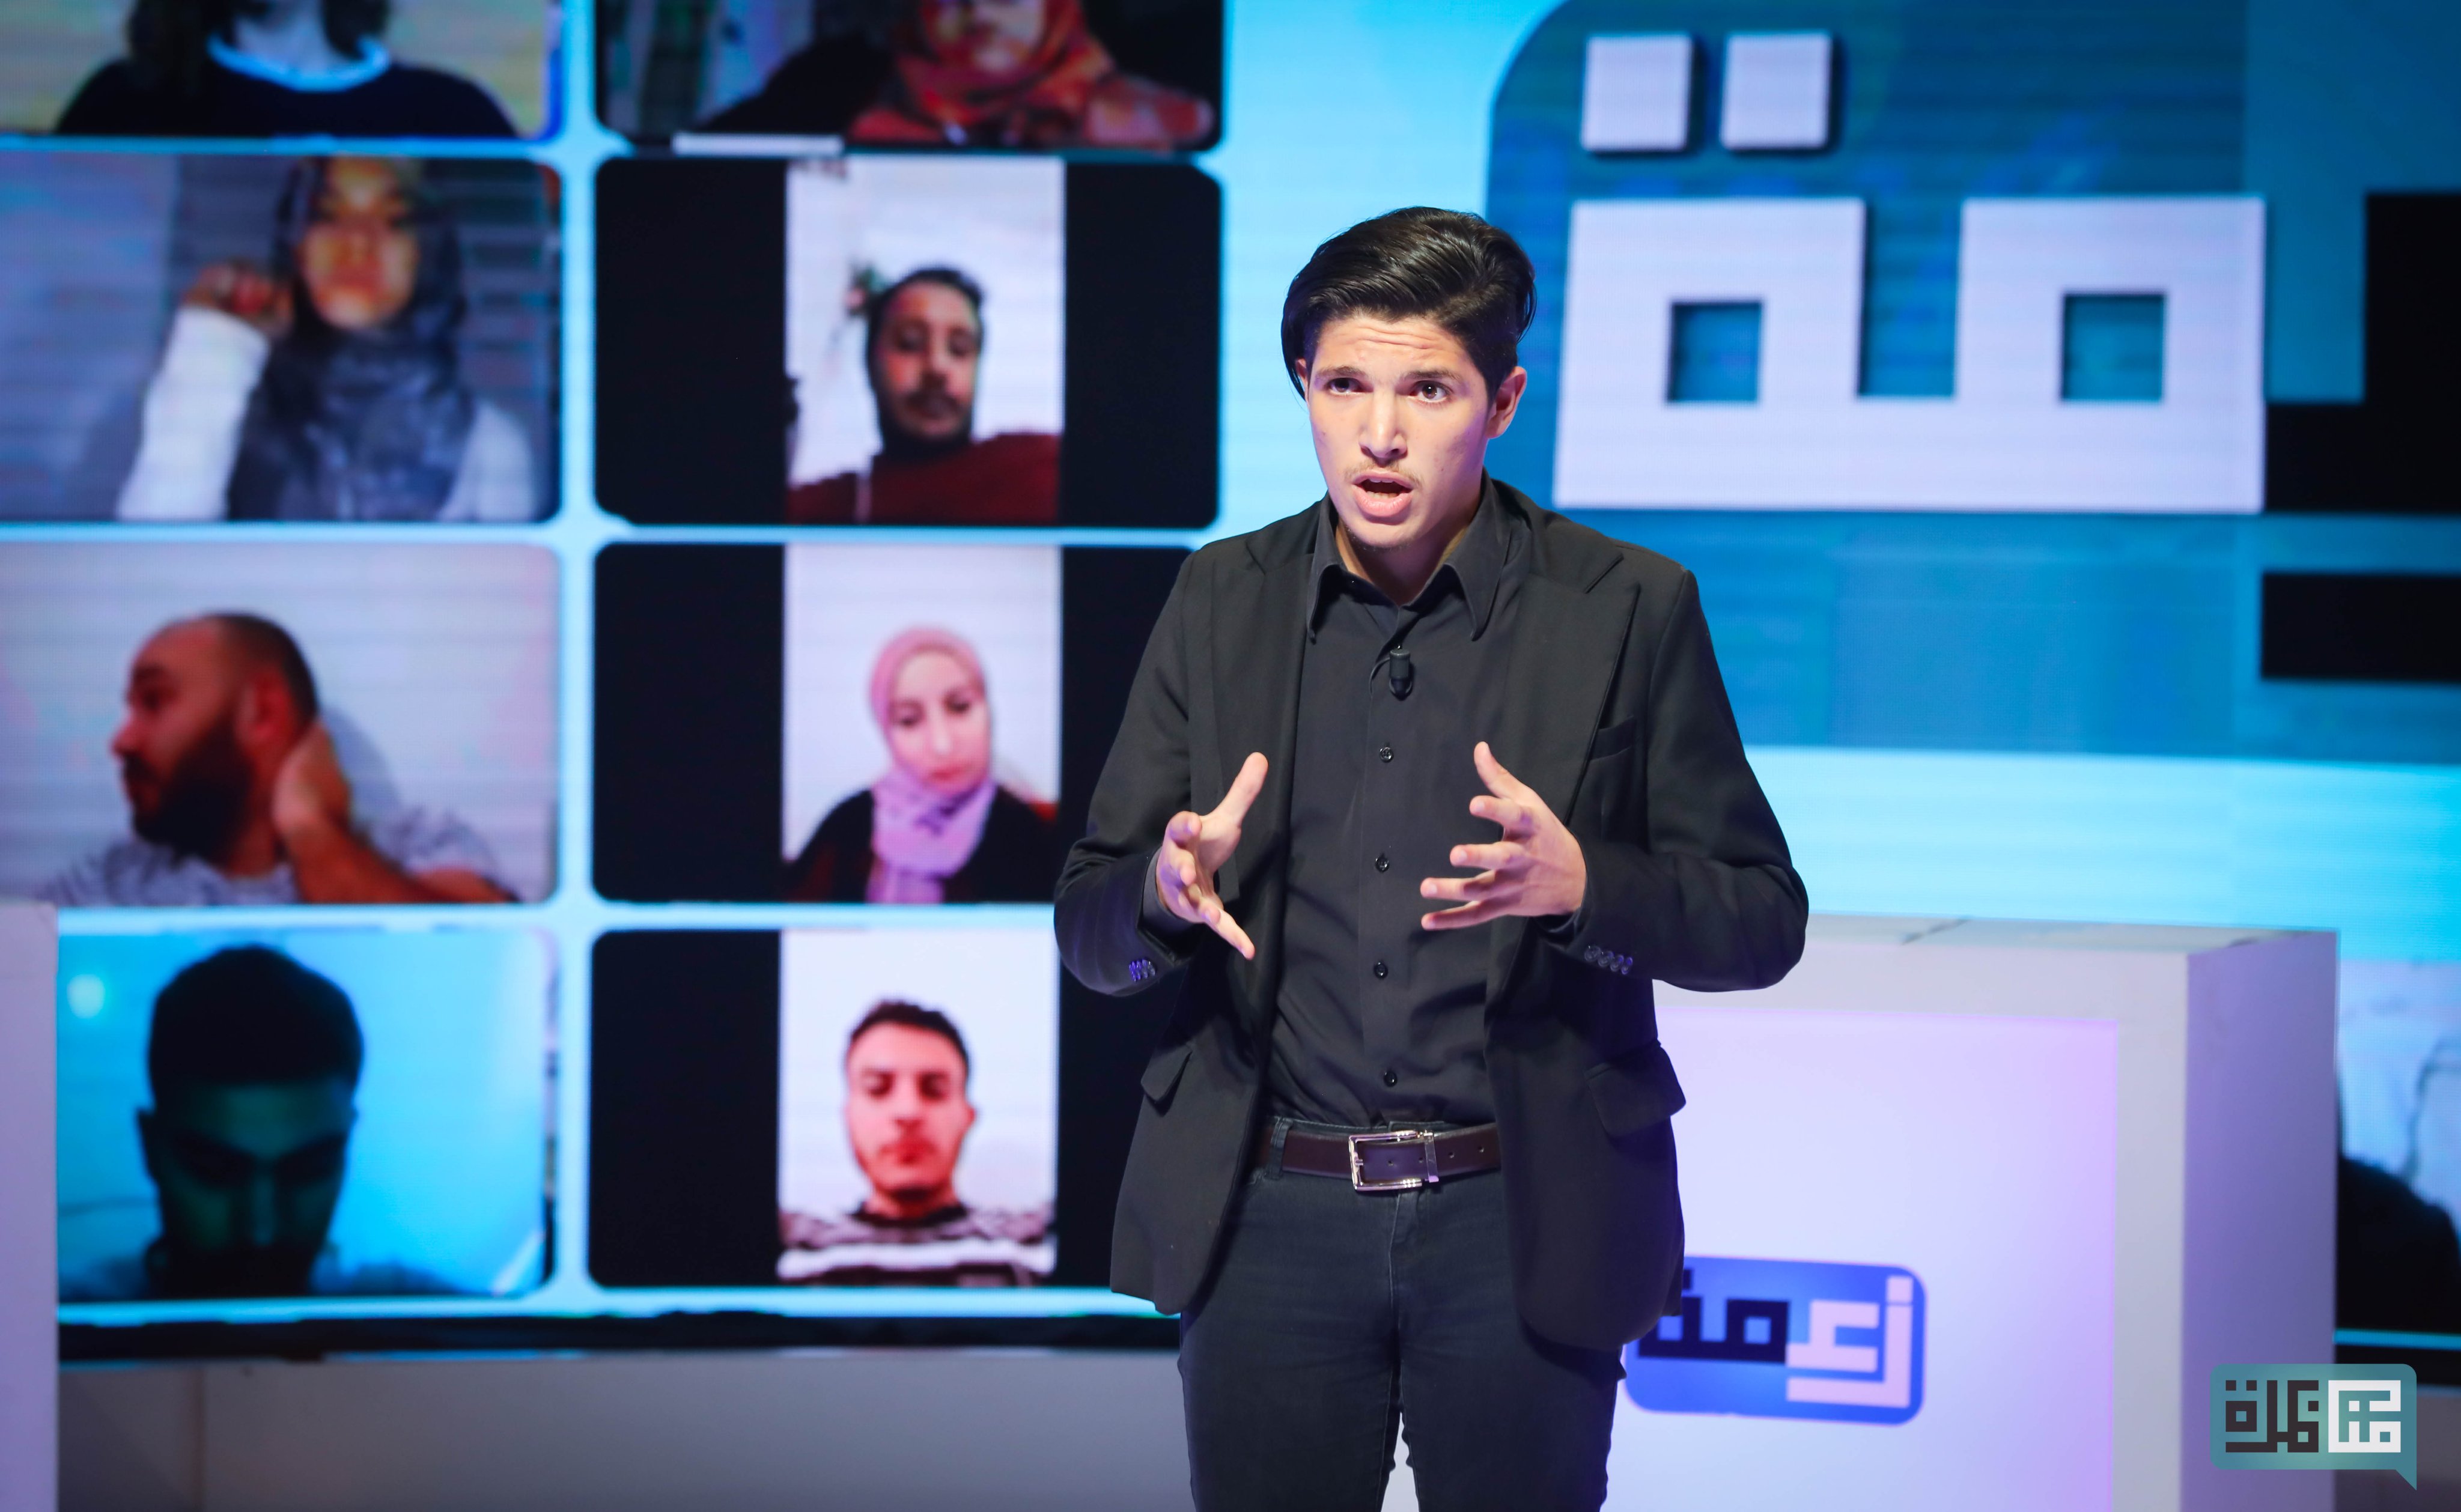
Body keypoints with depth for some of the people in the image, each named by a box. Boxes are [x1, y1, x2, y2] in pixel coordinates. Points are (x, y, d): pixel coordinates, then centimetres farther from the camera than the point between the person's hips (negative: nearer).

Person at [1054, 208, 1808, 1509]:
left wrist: (1581, 885, -20)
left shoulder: (1628, 611, -1)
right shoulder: (1225, 601, 6)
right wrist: (1166, 890, -16)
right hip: (1270, 1218, 2)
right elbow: (1088, 929, 8)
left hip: (1523, 1224, -2)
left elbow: (1761, 923, 0)